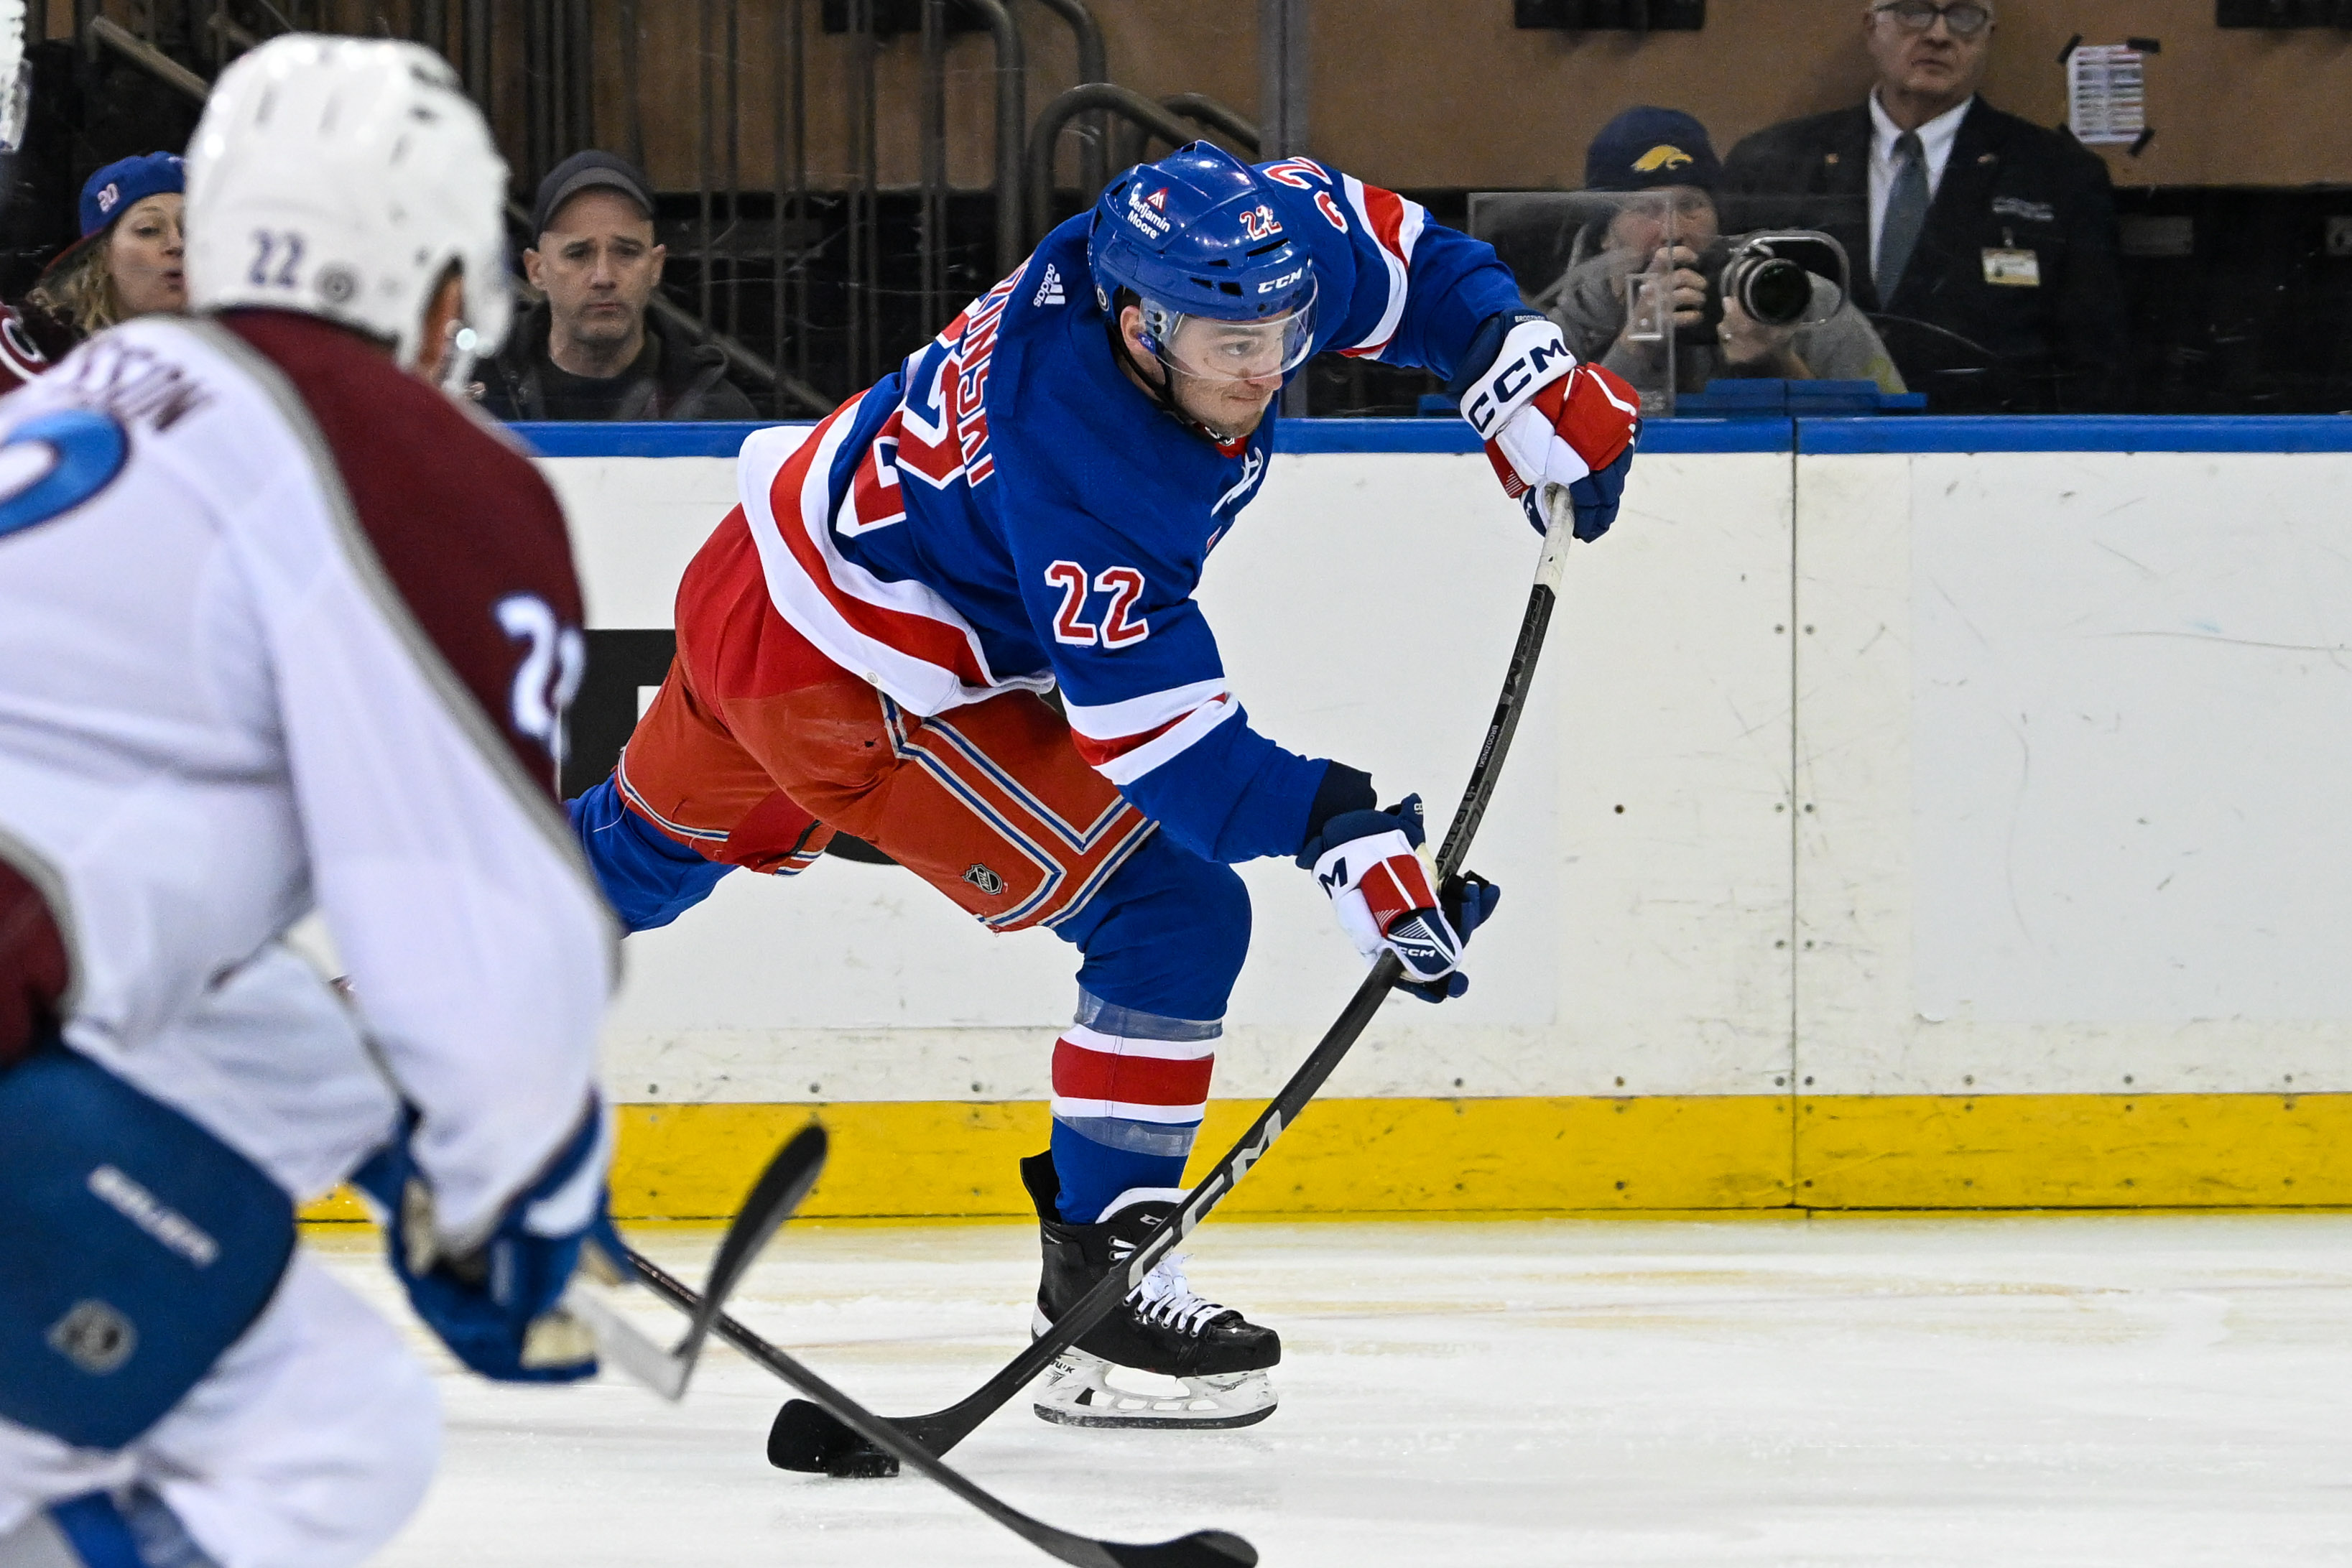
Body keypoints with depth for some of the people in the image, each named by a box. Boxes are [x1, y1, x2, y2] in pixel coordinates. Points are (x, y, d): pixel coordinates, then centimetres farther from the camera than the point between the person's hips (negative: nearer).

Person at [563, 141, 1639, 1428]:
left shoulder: (1245, 240, -16)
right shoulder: (1076, 458, -36)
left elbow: (1398, 255, 4)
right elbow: (1145, 716, -34)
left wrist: (1517, 366, -8)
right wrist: (1336, 835, -40)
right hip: (857, 680, -10)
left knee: (651, 848, 32)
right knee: (1174, 914, -12)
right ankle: (1098, 1273, -4)